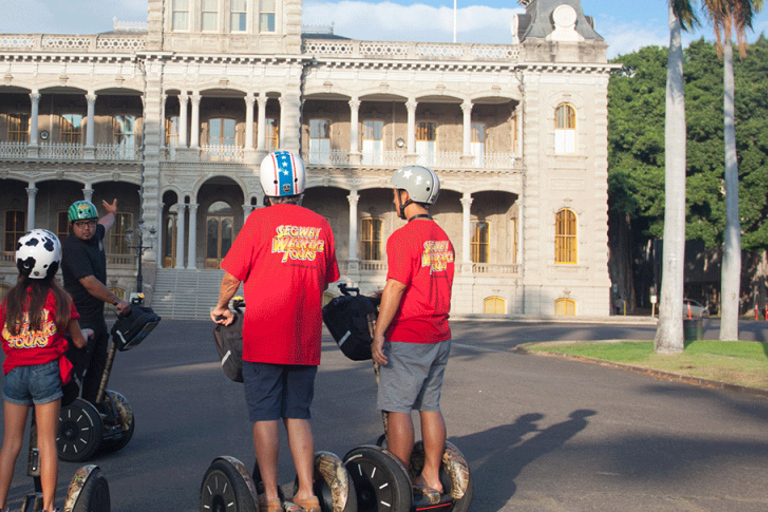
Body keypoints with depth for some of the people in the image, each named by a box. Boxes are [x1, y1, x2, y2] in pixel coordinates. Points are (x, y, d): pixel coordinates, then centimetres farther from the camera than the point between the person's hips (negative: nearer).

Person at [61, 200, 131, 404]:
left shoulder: (94, 234, 8)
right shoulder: (73, 248, -19)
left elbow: (104, 225, 34)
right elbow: (90, 283, -26)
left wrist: (112, 213, 56)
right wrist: (117, 301, -19)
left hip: (97, 316, 10)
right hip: (80, 318, -10)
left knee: (98, 365, 15)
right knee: (74, 372, -10)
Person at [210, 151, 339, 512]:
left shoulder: (260, 220, -7)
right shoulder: (320, 225, 5)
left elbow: (232, 275, -3)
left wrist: (222, 308, 15)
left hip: (264, 337, -4)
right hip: (306, 338, 4)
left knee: (265, 416, 4)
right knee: (297, 415, 13)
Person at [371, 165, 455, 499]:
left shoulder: (404, 237, -14)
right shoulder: (443, 238, 12)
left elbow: (395, 287, -18)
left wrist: (378, 335, -16)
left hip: (407, 337, -8)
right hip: (439, 336, 8)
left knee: (398, 408, -1)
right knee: (430, 406, 13)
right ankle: (431, 478, 19)